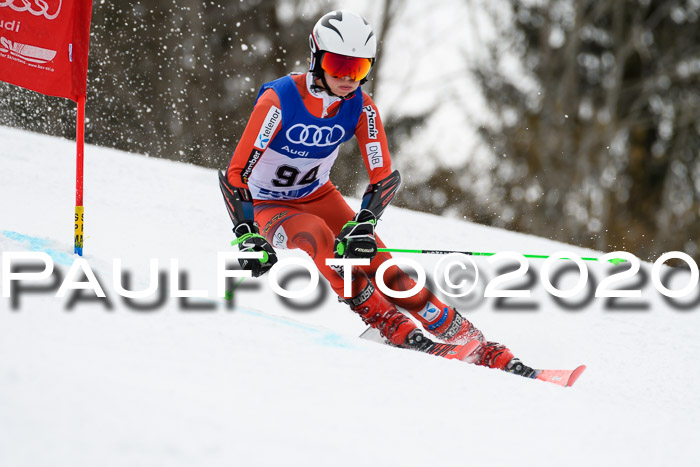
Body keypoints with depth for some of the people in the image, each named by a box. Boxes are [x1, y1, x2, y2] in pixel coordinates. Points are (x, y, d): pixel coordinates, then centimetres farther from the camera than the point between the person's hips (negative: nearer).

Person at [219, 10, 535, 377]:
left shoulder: (361, 108, -14)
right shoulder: (278, 100, -27)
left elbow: (385, 177, -14)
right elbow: (235, 174, -28)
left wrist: (363, 223, -32)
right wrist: (247, 237, -39)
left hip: (318, 195, 3)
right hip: (269, 206, -3)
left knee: (381, 266, -15)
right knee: (319, 239, -36)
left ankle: (482, 351, -16)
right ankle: (398, 332, -34)